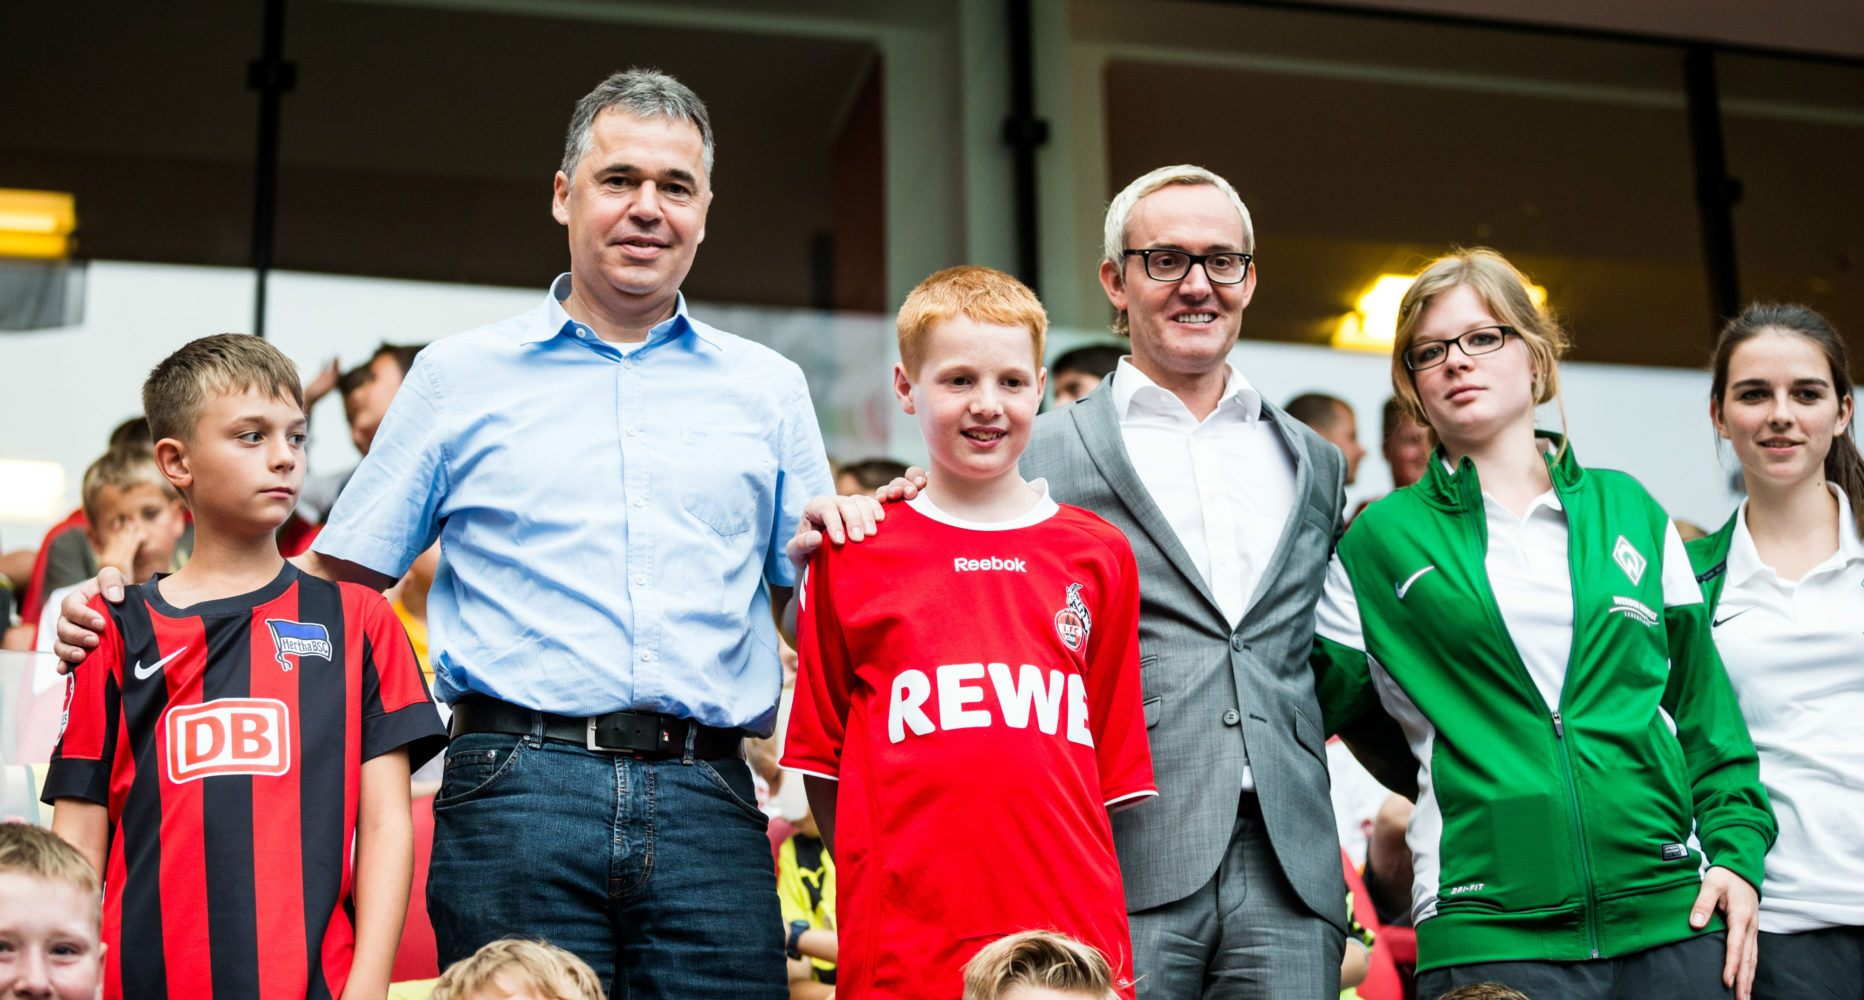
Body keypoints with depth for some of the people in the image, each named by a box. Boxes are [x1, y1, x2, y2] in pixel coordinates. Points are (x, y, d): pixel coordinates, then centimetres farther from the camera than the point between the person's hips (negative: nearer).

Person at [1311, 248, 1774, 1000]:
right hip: (1487, 933, -2)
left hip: (1672, 917, 2)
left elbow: (1701, 697, 14)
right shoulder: (1379, 542, 7)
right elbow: (1308, 702, 12)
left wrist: (1736, 850, 5)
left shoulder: (1628, 509, 13)